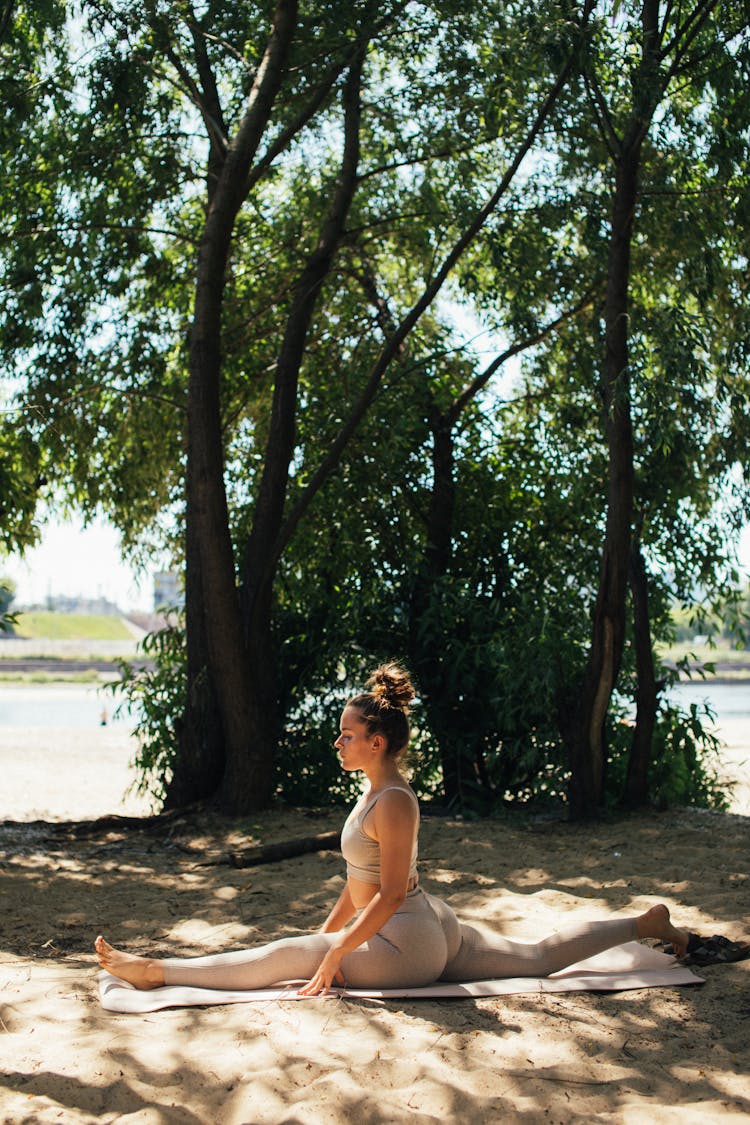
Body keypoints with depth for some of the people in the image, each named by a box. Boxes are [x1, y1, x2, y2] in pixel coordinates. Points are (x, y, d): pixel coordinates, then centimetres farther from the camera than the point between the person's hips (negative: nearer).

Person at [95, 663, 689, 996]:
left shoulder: (393, 802, -21)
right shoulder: (376, 791, 9)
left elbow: (390, 895, -23)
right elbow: (361, 879, 16)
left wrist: (334, 956, -21)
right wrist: (327, 934, 17)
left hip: (407, 944, -10)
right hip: (432, 929, 10)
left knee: (283, 957, -12)